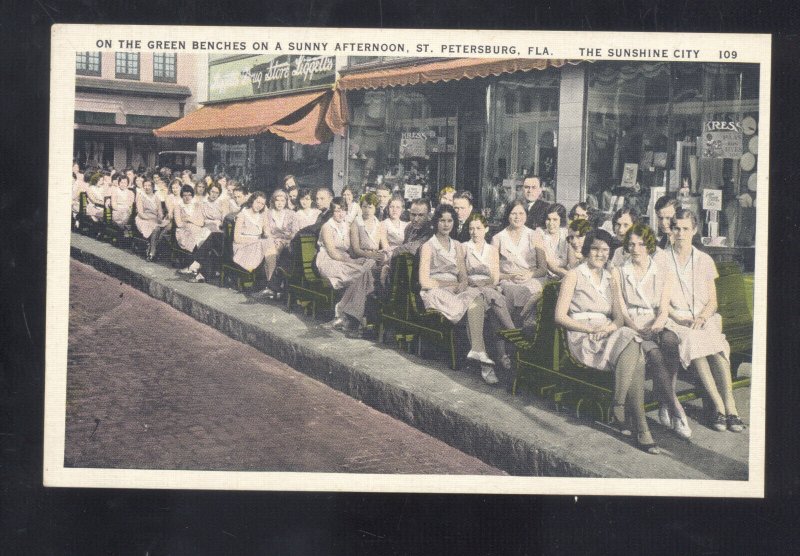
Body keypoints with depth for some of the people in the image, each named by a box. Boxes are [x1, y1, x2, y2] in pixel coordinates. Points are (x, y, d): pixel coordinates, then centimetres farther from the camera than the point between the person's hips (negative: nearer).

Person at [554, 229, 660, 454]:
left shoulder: (610, 278, 24)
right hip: (583, 339, -5)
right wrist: (592, 329, -14)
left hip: (609, 337, 5)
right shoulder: (574, 276, 6)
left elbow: (619, 315, 16)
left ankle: (618, 411, -30)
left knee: (635, 353, -32)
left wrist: (613, 326, -10)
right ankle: (640, 427, -33)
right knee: (632, 349, -33)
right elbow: (560, 317, -2)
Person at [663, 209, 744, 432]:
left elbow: (712, 301, 11)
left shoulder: (704, 260, 14)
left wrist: (702, 317, -10)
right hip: (674, 319, -2)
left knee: (717, 343, -32)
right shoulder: (661, 259, 7)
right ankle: (719, 406, -33)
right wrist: (679, 319, -13)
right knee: (692, 340, -35)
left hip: (703, 319, 2)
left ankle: (729, 406, -34)